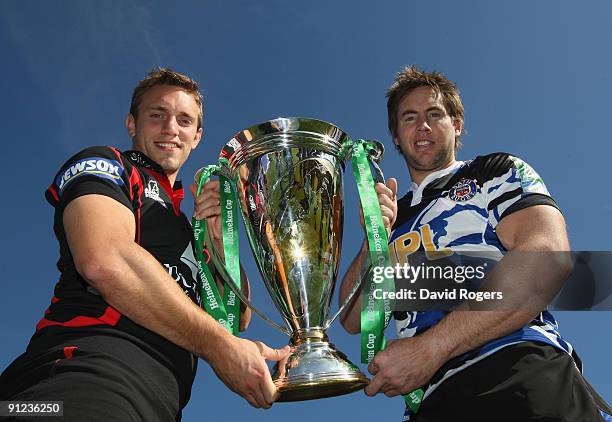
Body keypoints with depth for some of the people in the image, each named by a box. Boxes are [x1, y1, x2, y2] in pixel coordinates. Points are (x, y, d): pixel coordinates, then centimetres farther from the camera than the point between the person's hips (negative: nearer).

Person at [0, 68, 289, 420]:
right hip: (99, 364, -7)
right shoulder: (103, 164, 8)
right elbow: (105, 260, -14)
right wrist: (219, 345, -8)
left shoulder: (180, 222, 29)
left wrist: (220, 236, 5)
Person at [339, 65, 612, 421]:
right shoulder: (392, 216, 22)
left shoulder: (498, 172, 11)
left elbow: (549, 258, -9)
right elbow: (353, 320, 15)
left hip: (520, 376, -3)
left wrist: (430, 347, -15)